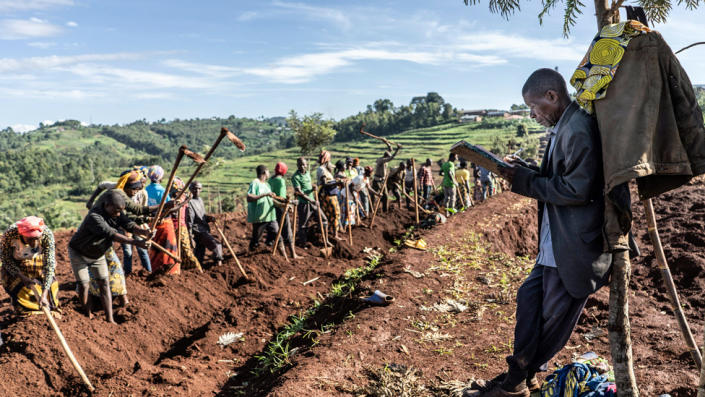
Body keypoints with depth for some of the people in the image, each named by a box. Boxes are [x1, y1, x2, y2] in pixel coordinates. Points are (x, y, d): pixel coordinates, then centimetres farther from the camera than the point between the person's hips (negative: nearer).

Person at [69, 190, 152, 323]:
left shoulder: (116, 213, -14)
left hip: (98, 254, 6)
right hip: (79, 253, -6)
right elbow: (111, 234, -46)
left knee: (104, 283, 0)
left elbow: (129, 225, -23)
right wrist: (135, 242, -56)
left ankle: (110, 319, -1)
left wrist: (144, 232, -45)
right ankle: (88, 316, 17)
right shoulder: (94, 217, -37)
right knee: (83, 285, -3)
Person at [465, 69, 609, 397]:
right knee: (529, 297, 14)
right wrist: (522, 169, 6)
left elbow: (578, 188, -24)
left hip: (574, 248, -10)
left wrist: (523, 180, -16)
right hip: (554, 245, 10)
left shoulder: (579, 129, -19)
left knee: (553, 316, 5)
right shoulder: (563, 128, 14)